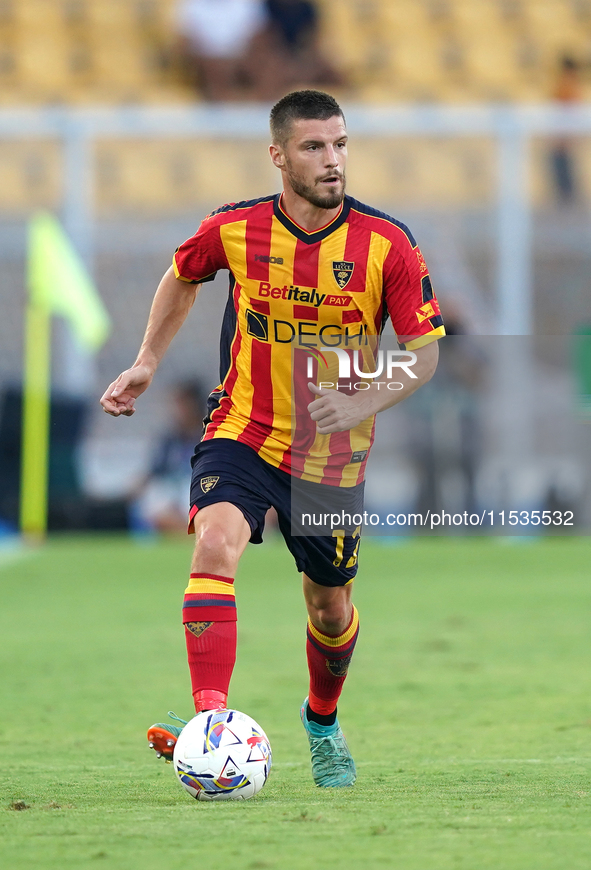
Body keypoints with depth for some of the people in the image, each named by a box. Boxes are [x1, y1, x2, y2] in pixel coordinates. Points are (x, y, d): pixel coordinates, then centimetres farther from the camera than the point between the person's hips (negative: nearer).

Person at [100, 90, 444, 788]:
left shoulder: (387, 245, -13)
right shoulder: (234, 230, -9)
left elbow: (425, 353, -7)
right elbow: (182, 277, 15)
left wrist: (359, 405, -23)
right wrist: (147, 362, 11)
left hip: (333, 453, 1)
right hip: (243, 430, -1)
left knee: (329, 606, 12)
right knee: (216, 541, -28)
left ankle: (323, 723, 43)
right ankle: (211, 721, -36)